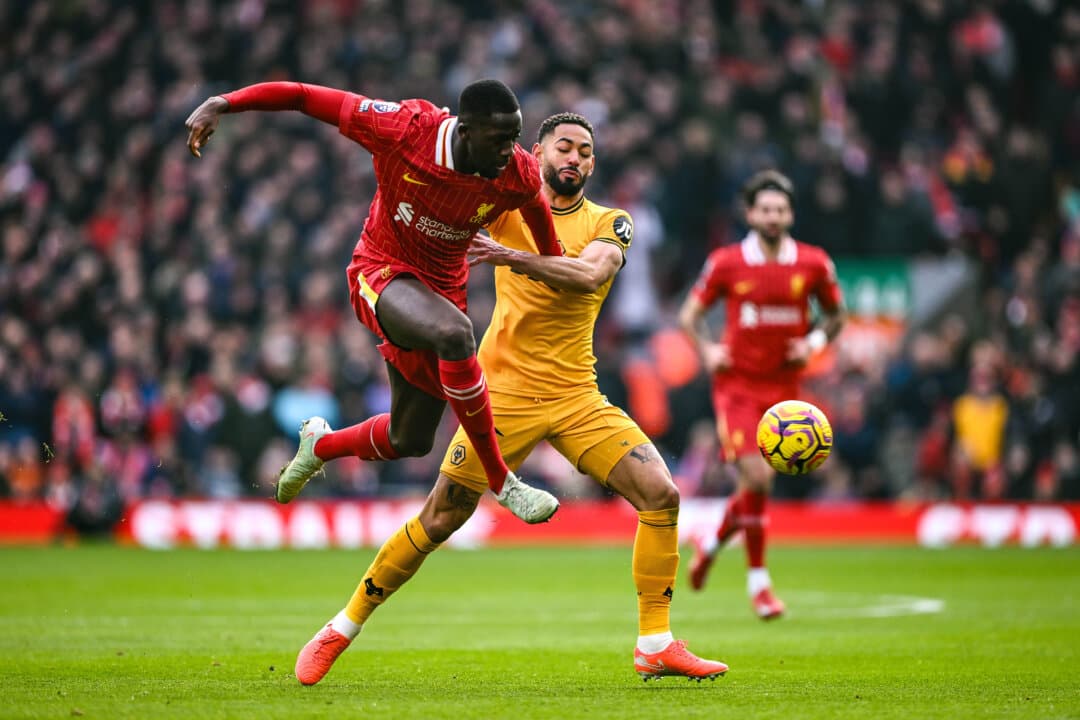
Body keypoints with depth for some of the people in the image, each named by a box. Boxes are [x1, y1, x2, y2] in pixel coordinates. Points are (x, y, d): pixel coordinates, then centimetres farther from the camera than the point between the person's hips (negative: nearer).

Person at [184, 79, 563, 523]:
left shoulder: (519, 174, -16)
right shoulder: (404, 128, -26)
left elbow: (535, 203, 10)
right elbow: (303, 96, -20)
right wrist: (222, 103, -26)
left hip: (442, 287, 5)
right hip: (382, 271, -5)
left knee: (410, 440, 10)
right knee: (453, 332, -38)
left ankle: (321, 445, 45)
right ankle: (500, 481, -25)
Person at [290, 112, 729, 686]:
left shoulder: (610, 224, 5)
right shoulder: (508, 202, 4)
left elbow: (590, 274, -16)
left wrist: (512, 257, -29)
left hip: (577, 395, 3)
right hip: (506, 391, -2)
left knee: (660, 494, -12)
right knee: (440, 520, -2)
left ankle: (656, 645, -3)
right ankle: (341, 631, 14)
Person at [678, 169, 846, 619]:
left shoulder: (813, 264, 0)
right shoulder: (726, 263, -3)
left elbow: (835, 314, 14)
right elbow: (689, 315, 7)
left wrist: (815, 342, -5)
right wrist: (706, 349, -11)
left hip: (784, 387, 3)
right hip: (737, 384, -3)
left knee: (759, 479, 5)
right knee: (756, 477, -15)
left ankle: (712, 543, 35)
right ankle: (757, 579, -3)